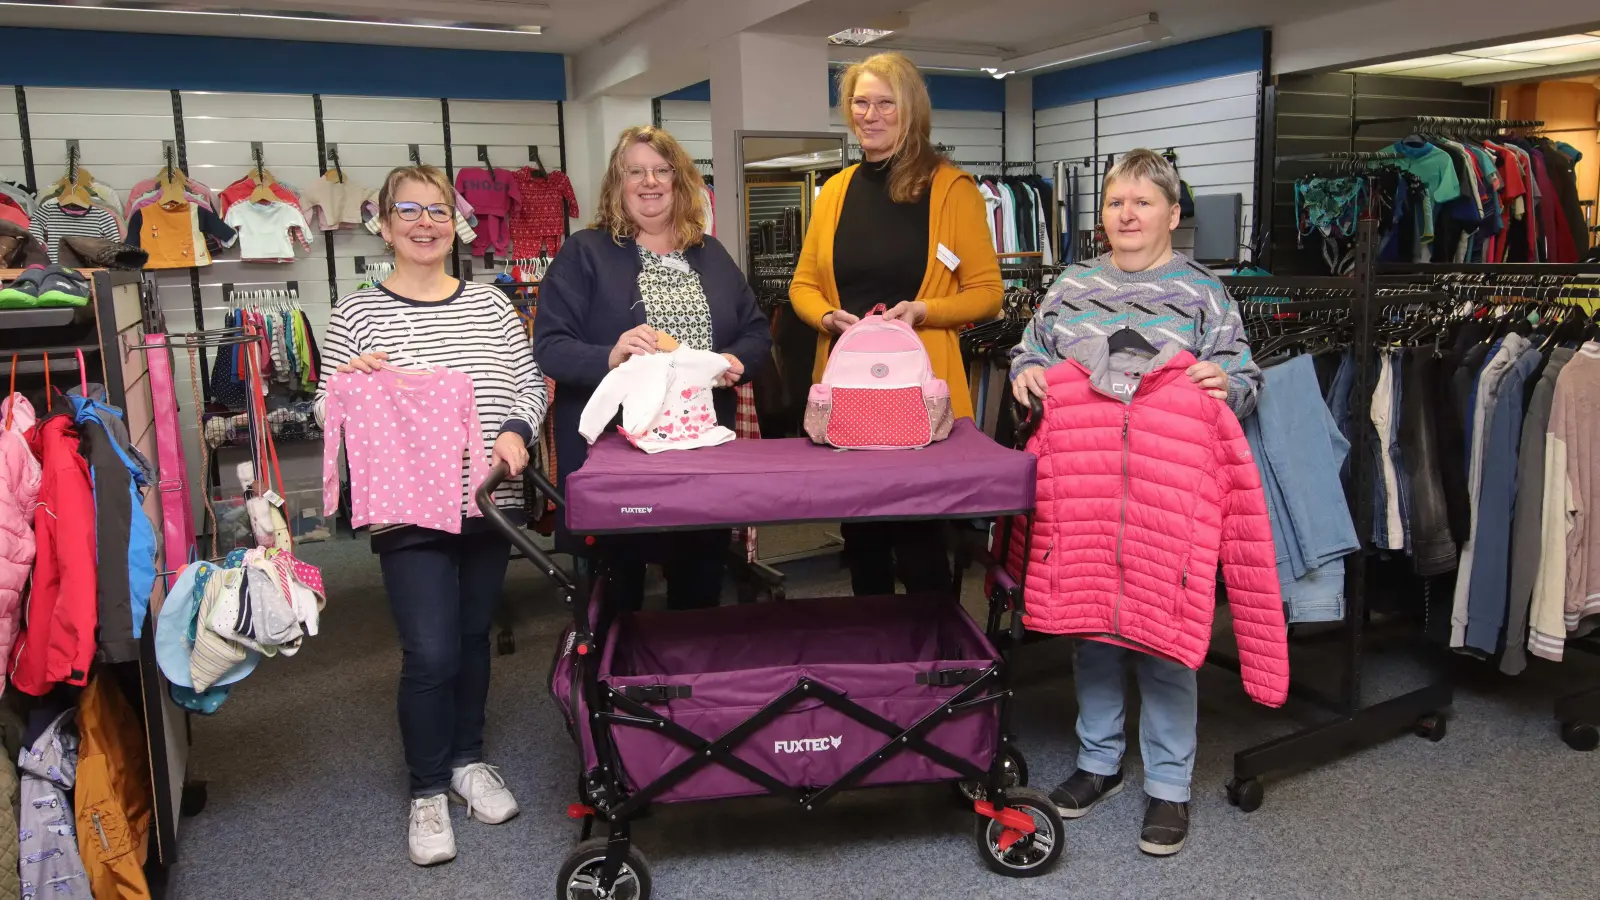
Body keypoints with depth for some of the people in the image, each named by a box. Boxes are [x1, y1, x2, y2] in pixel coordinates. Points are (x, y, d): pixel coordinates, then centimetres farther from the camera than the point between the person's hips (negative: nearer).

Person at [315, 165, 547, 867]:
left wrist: (517, 430, -10)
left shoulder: (488, 303, 6)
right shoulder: (356, 314, -1)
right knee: (430, 653, -3)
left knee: (473, 634, 16)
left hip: (490, 500, 3)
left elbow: (531, 382, 9)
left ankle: (467, 759, 37)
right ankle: (428, 790, 19)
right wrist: (349, 382, -19)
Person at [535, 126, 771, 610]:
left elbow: (757, 330, 15)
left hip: (704, 451, 4)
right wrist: (609, 357, -27)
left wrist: (737, 361, -7)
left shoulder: (711, 255, 13)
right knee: (616, 586, 6)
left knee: (701, 583, 13)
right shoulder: (584, 253, -2)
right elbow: (549, 345, -9)